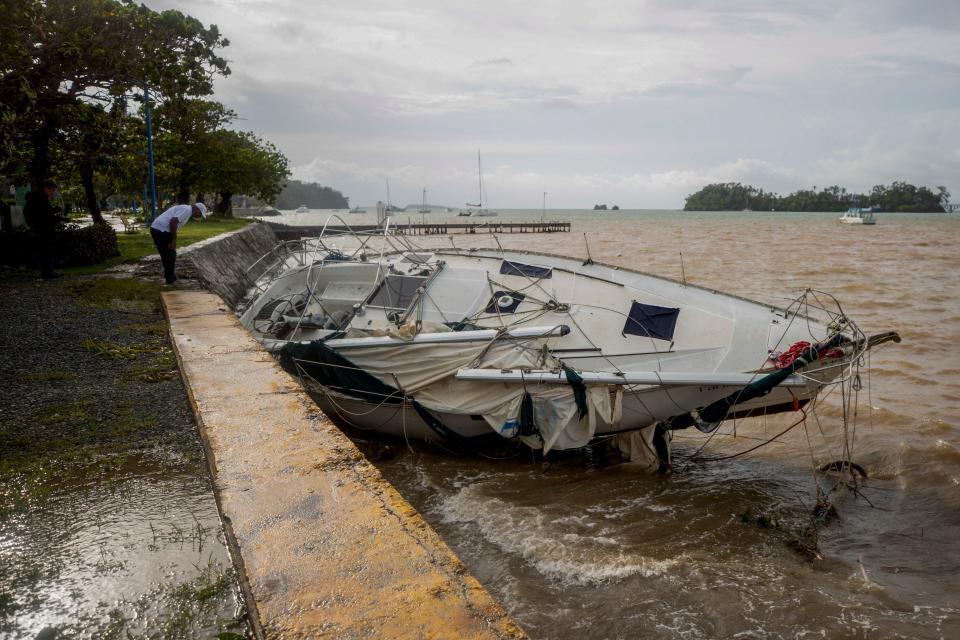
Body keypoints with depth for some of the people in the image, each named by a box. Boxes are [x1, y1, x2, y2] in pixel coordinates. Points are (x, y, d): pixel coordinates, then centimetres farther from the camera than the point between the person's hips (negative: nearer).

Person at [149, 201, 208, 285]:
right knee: (171, 255, 4)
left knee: (166, 255, 21)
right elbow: (173, 222, -22)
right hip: (162, 230, -10)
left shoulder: (184, 208, 22)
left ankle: (169, 276, 31)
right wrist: (174, 240, -15)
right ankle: (171, 279, 13)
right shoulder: (187, 210, -9)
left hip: (156, 228, 10)